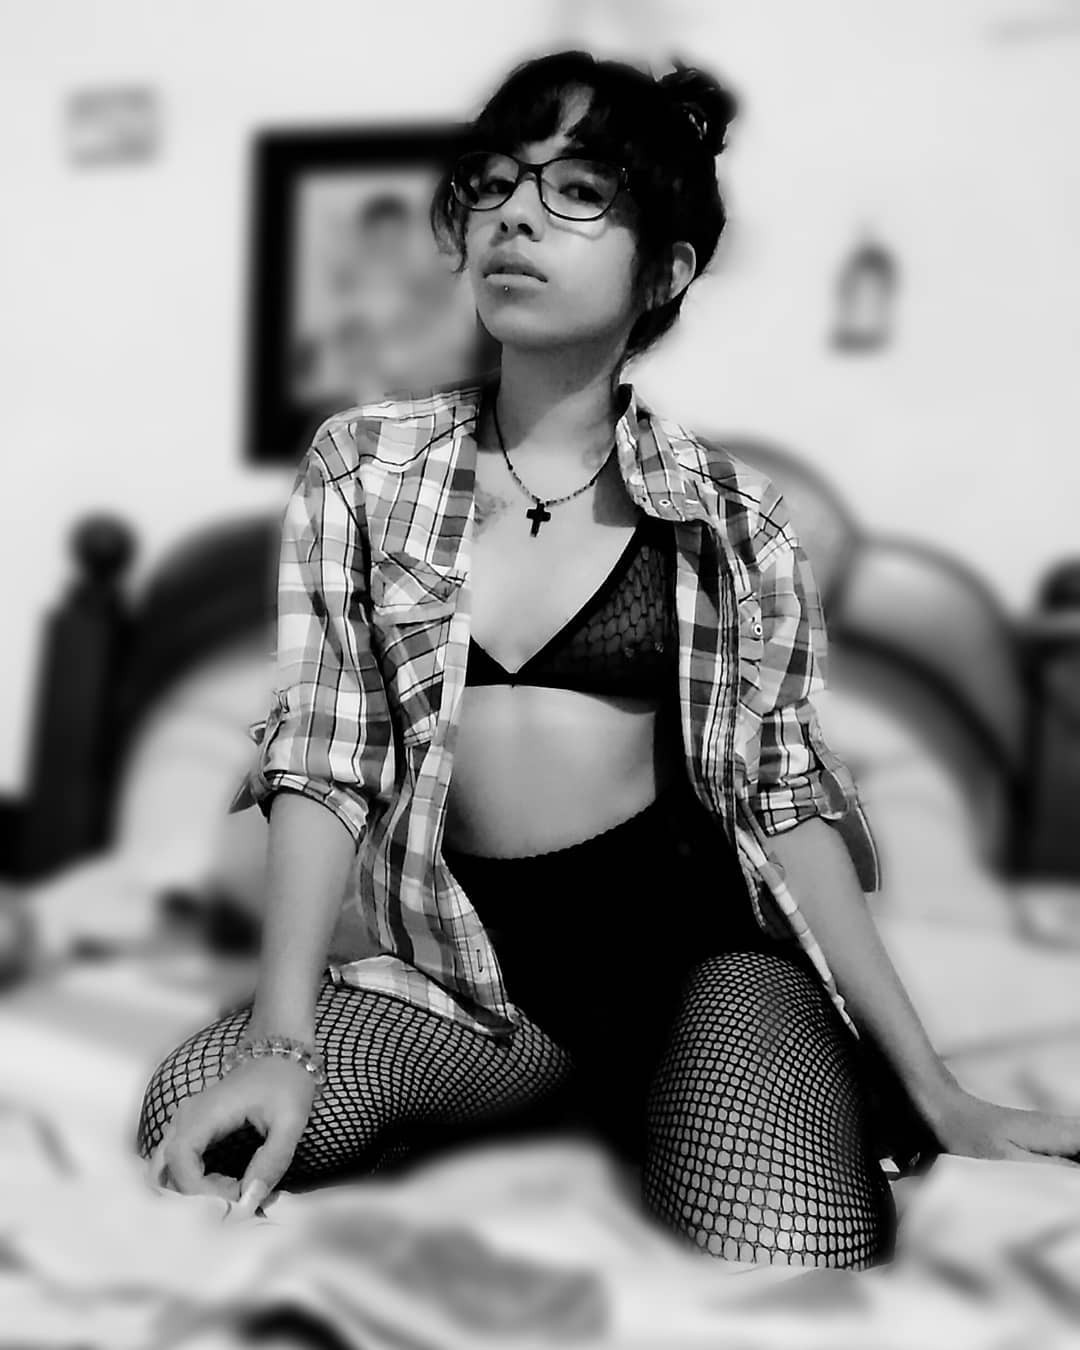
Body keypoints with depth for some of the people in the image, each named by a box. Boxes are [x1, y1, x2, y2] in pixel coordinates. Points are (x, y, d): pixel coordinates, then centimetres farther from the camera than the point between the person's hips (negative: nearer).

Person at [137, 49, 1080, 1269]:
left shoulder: (726, 514, 0)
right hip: (474, 963, 2)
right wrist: (283, 1039, -15)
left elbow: (787, 802, 1)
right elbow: (323, 762, -2)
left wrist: (936, 1093, -1)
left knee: (784, 1263, -29)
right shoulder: (363, 466, 2)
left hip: (701, 936, -1)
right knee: (195, 1115, -24)